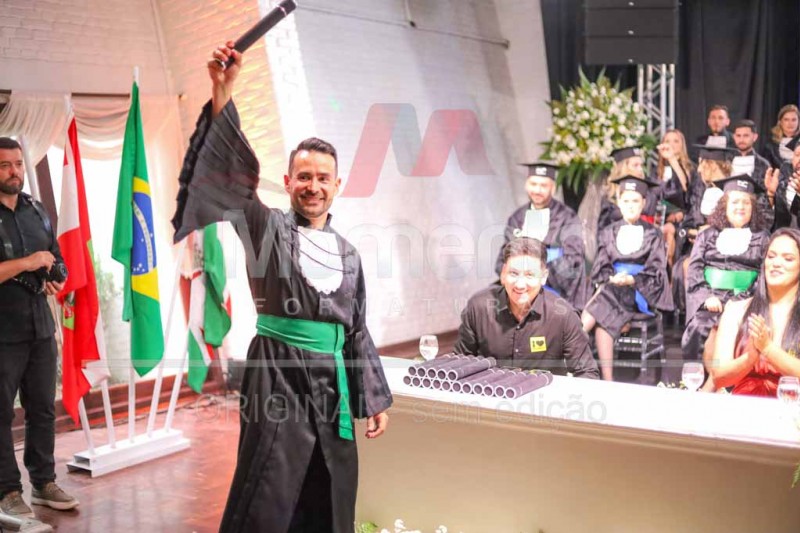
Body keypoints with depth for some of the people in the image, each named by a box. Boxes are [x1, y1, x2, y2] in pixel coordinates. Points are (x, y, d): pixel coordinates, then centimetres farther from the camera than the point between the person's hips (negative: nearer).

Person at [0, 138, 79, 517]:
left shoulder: (37, 212, 12)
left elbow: (56, 261, 20)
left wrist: (55, 281, 0)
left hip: (41, 328, 6)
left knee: (43, 409, 10)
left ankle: (44, 482, 20)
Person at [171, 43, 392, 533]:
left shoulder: (347, 252, 12)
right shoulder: (268, 227, 0)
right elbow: (231, 171, -16)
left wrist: (375, 398, 13)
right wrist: (223, 92, -25)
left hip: (332, 380, 5)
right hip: (277, 374, -4)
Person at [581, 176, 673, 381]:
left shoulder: (653, 234, 8)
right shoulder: (609, 233, 16)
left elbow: (656, 271, -1)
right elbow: (600, 268, 10)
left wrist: (632, 279, -18)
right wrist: (611, 278, -12)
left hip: (640, 290, -3)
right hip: (613, 286, 3)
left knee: (598, 319, -29)